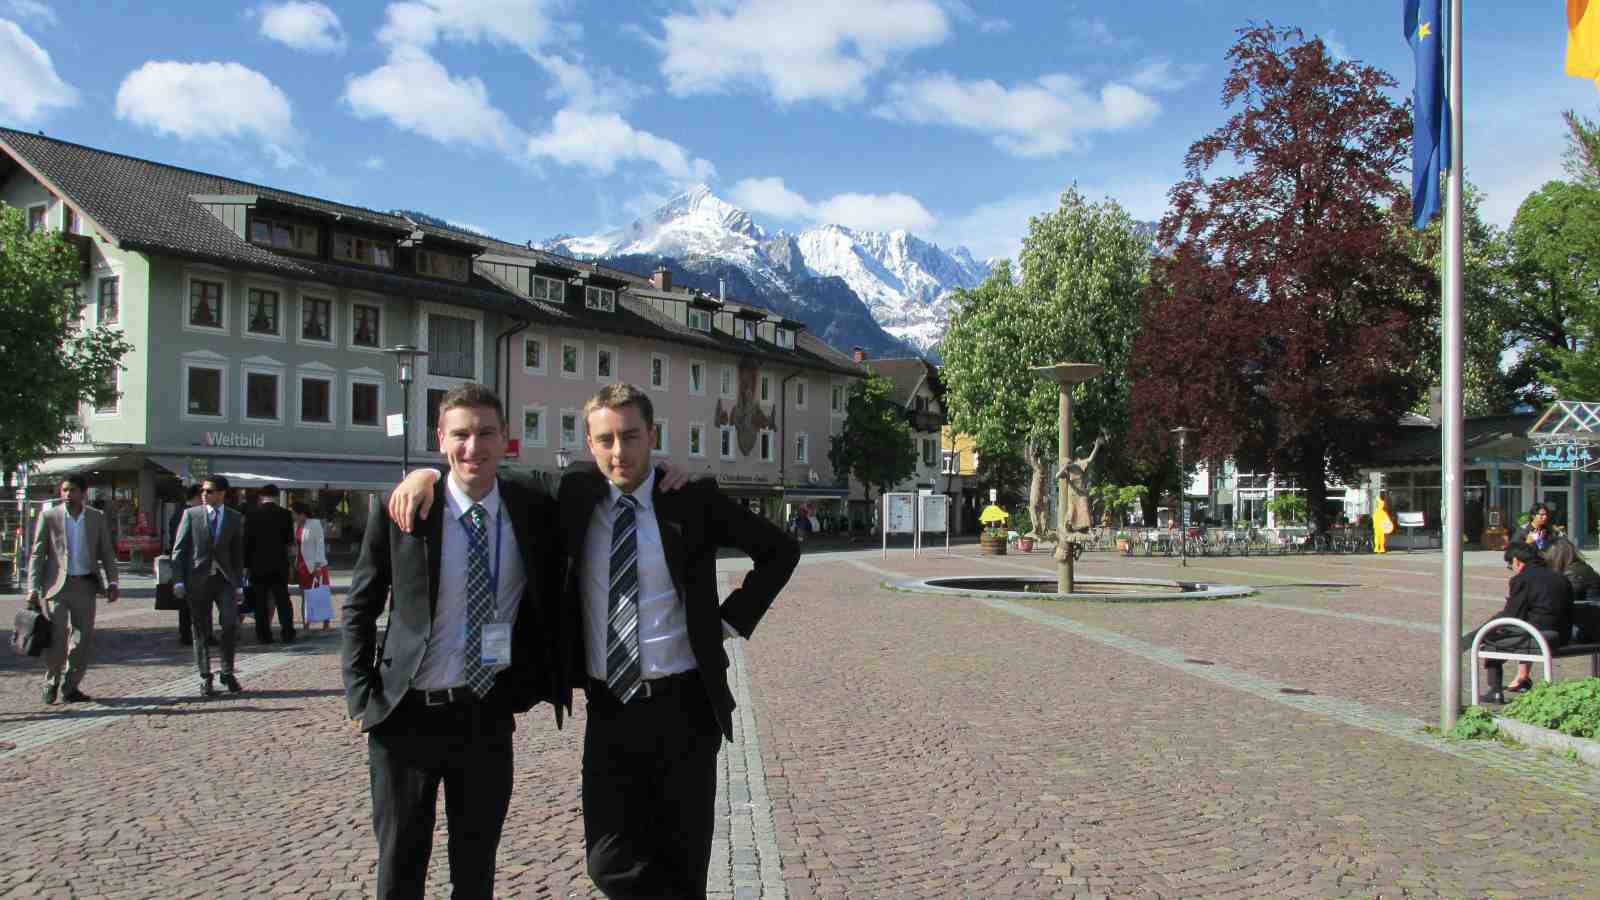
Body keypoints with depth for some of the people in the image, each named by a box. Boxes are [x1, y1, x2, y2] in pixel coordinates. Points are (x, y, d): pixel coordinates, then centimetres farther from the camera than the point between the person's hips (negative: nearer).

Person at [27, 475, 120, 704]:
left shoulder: (97, 518, 8)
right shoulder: (49, 517, 1)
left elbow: (107, 553, 10)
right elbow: (37, 554, 1)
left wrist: (111, 583, 0)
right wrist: (33, 588, -6)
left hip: (85, 585, 2)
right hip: (56, 585, -2)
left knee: (84, 639, 2)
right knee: (56, 638, -4)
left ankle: (70, 687, 16)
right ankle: (51, 685, 17)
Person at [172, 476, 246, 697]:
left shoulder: (235, 518, 5)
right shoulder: (191, 514, 2)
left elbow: (238, 553, 9)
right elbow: (178, 549, 2)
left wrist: (239, 583, 5)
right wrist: (178, 580, -6)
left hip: (224, 579, 0)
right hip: (198, 578, 0)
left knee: (231, 624, -12)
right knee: (201, 630, 4)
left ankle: (227, 673, 6)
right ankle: (205, 679, 14)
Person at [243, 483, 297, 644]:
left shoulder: (251, 515, -4)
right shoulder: (285, 514, -3)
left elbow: (246, 541, -3)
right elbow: (290, 541, 0)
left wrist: (245, 565, 3)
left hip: (257, 565, -1)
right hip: (279, 564, 1)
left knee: (261, 602, 5)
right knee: (283, 600, 6)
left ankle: (264, 635, 4)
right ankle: (288, 634, 2)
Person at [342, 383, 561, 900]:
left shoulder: (536, 513, -2)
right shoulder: (400, 512, -7)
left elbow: (551, 602, 11)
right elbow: (359, 609, 1)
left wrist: (540, 682, 1)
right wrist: (362, 695, -5)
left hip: (489, 717, 1)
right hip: (406, 716, -1)